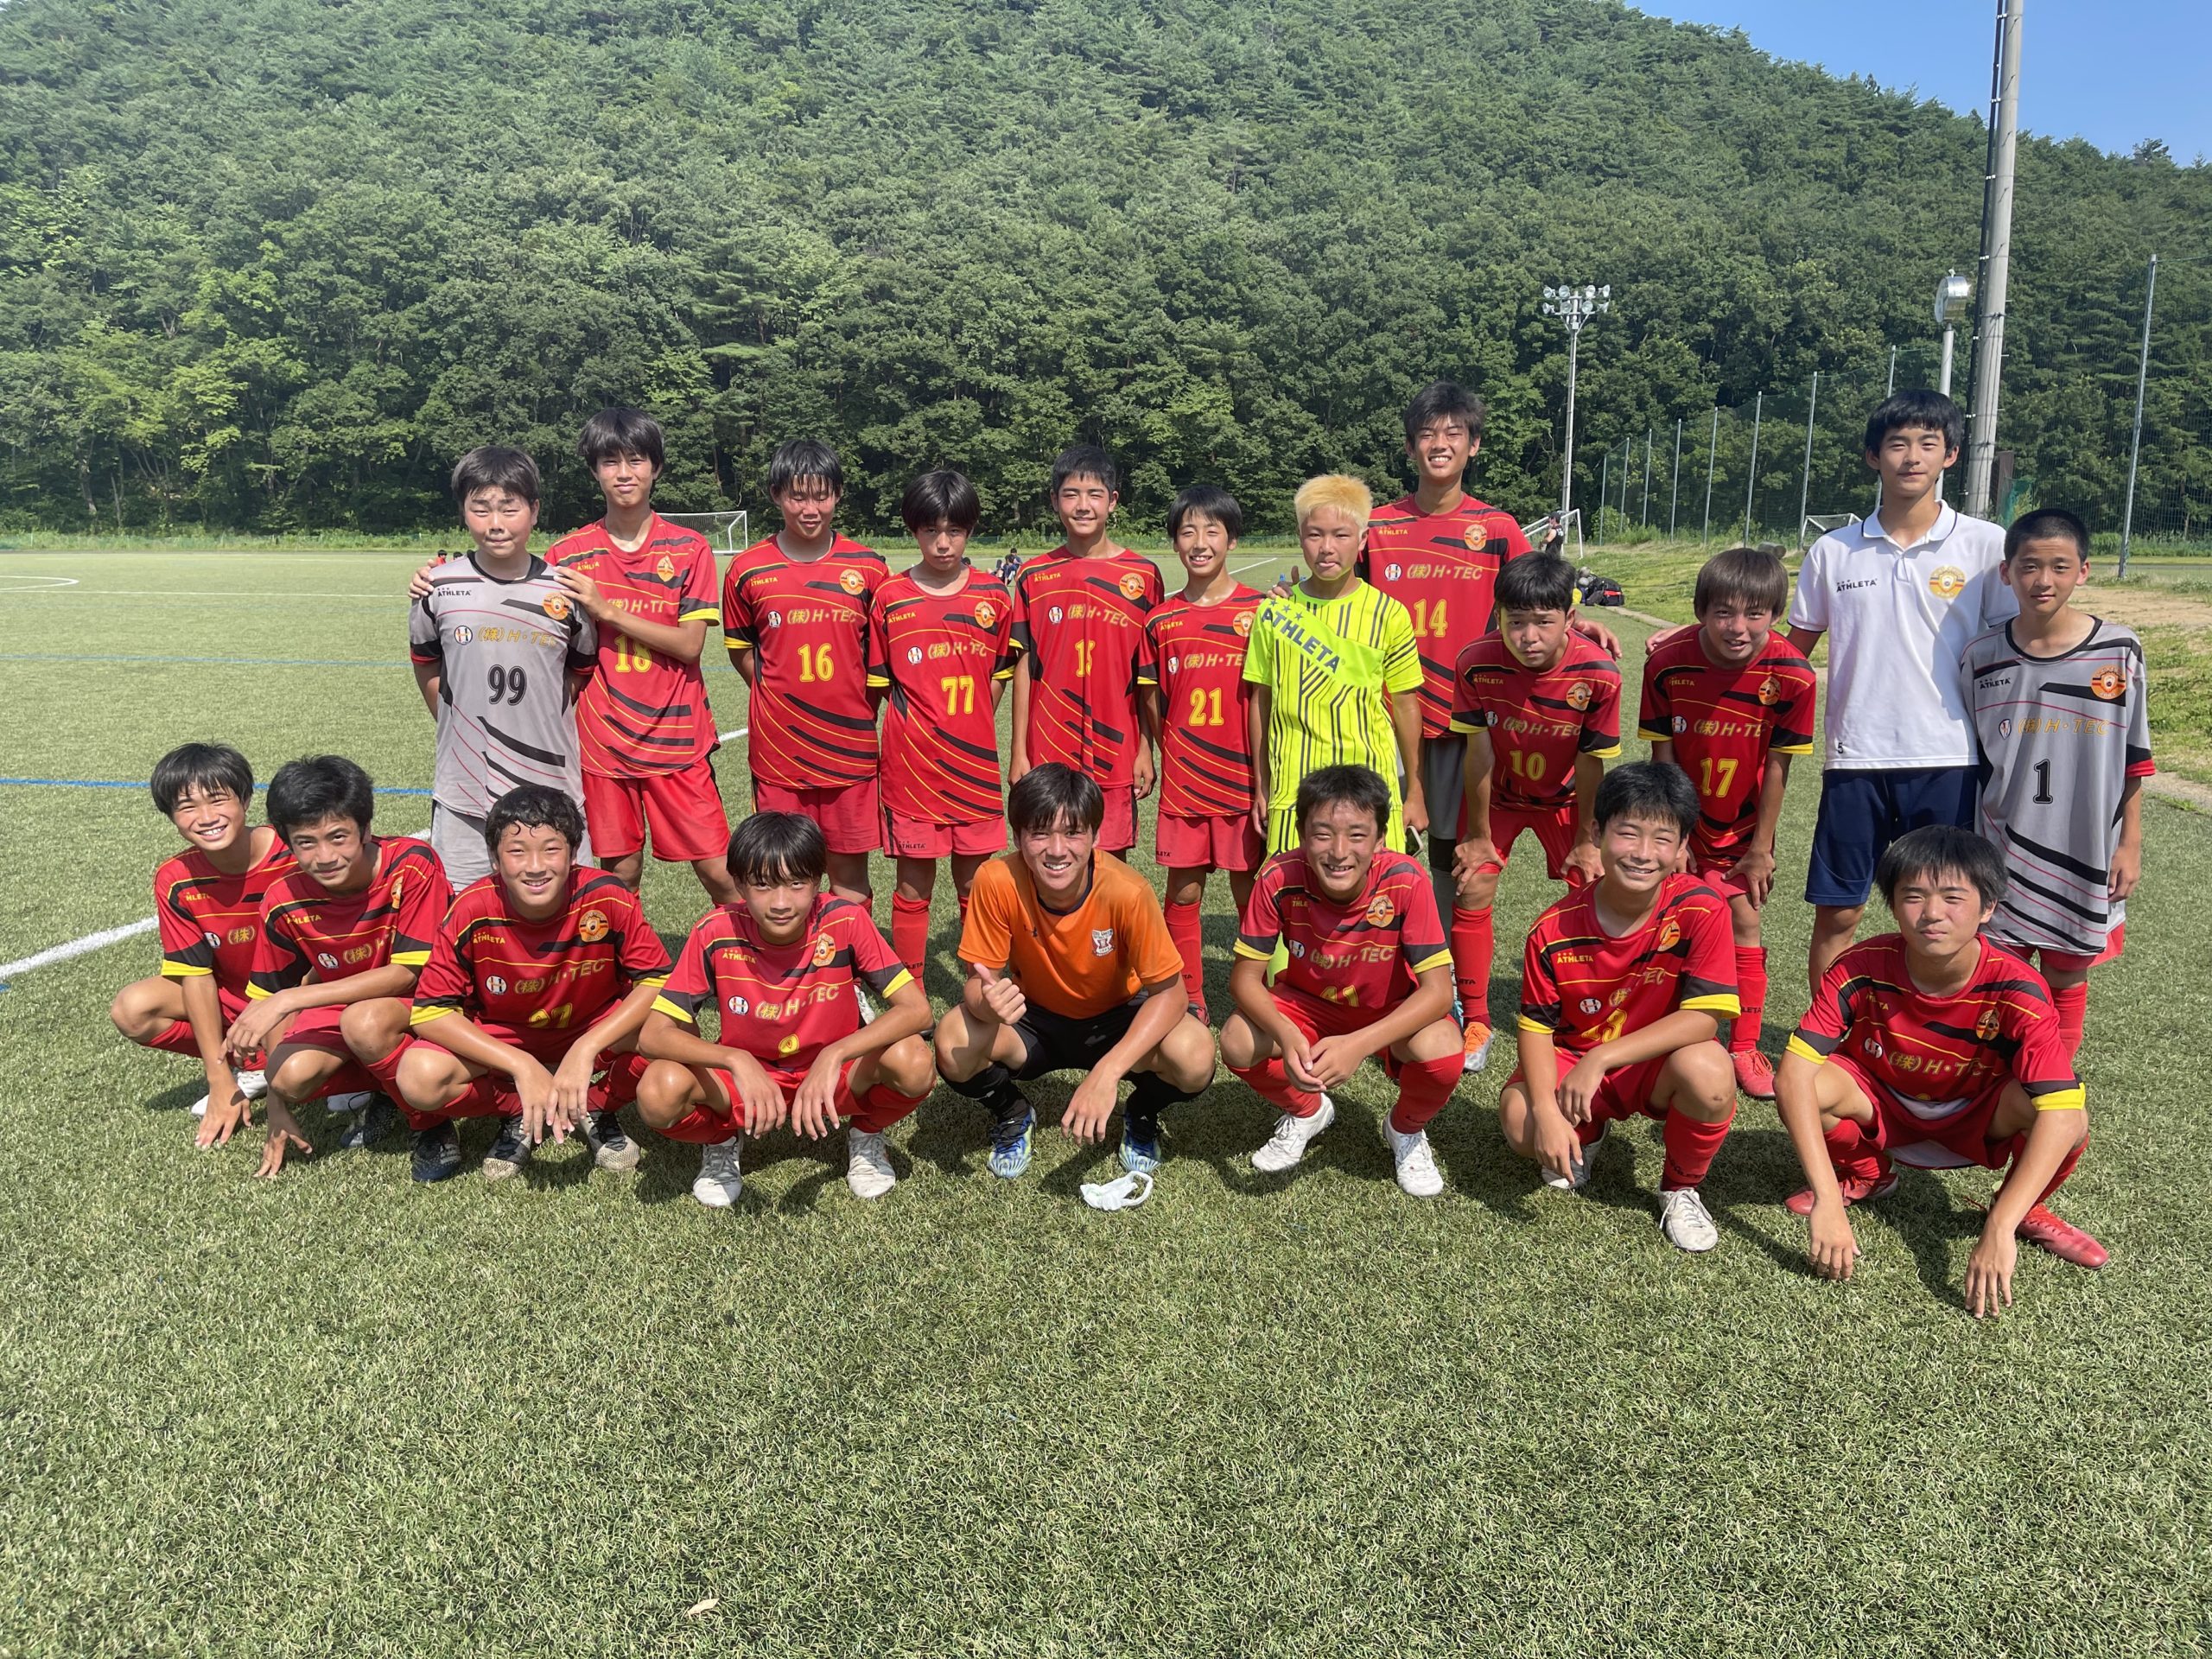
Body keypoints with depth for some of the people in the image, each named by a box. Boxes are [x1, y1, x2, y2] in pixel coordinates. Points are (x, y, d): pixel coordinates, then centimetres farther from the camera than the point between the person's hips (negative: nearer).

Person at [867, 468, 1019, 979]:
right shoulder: (890, 598, -3)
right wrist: (920, 730, 1)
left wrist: (971, 730, 8)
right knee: (914, 884, 6)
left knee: (975, 883, 10)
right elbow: (876, 685, 3)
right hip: (911, 764, -1)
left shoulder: (993, 596, 2)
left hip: (974, 764, 2)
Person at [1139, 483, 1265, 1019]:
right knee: (1183, 891, 7)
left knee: (1248, 891, 6)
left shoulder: (1256, 611, -3)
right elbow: (1152, 701, 11)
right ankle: (1188, 1000, 21)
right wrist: (1170, 756, 5)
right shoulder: (1160, 621, 4)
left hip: (1241, 778, -2)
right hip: (1183, 780, 2)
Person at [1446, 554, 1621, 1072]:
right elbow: (1479, 753, -20)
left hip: (1564, 798, 0)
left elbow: (1590, 763, -18)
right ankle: (1475, 1022, 7)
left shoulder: (1599, 674, -29)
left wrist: (1586, 840, -7)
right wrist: (1478, 835, -11)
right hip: (1496, 794, 0)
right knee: (1472, 894, -7)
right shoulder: (1477, 664, -29)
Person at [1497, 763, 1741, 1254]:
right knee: (1519, 1118, -28)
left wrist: (1601, 1058, -29)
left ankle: (1681, 1188, -1)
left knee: (1709, 1073, -35)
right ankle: (1587, 1133, 15)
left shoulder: (1701, 910, -20)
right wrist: (1547, 1111, -27)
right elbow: (1536, 1027, -10)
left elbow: (1705, 1016, -24)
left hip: (1656, 1064, -1)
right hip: (1574, 1058, 1)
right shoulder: (1555, 930, -16)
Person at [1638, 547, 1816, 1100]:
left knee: (1745, 920, 0)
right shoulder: (1667, 662, -21)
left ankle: (1744, 1048, 13)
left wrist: (1761, 846, -8)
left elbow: (1777, 766, -13)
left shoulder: (1791, 675, -22)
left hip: (1744, 823, 0)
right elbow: (1662, 755, -13)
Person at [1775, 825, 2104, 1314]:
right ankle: (1863, 1174, 5)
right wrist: (1827, 1201, -43)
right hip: (1880, 1107, 1)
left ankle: (2027, 1210, 5)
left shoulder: (2016, 990, -28)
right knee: (1814, 1087, -32)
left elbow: (2061, 1112, -37)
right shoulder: (1861, 970, -27)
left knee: (2068, 1120, -32)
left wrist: (1999, 1230, -46)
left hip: (1975, 1118, 0)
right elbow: (1792, 1075, -35)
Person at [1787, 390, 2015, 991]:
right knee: (1836, 913, 6)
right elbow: (1795, 649, 13)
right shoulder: (1832, 551, 5)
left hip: (1949, 760, -1)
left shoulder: (1985, 545, 1)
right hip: (1856, 759, 1)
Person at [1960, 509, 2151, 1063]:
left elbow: (2133, 761, 1)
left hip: (2085, 852, 0)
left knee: (2067, 976, 11)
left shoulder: (2119, 652, -5)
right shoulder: (1983, 658, -3)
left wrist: (2130, 843, 0)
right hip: (2003, 850, 1)